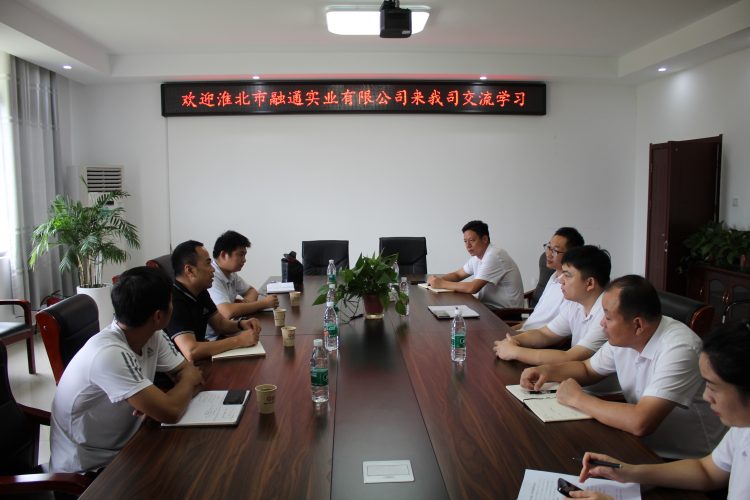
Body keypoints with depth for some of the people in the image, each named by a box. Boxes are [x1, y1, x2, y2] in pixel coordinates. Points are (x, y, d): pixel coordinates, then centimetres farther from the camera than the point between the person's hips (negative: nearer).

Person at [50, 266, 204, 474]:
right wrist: (189, 380, -12)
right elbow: (170, 412, -32)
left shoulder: (153, 336, -7)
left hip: (123, 447, 7)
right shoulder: (110, 353, -30)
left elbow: (190, 370, 2)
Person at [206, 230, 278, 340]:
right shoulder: (211, 277, -22)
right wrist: (264, 303, -20)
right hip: (213, 339, -8)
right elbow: (228, 312, -32)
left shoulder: (231, 273, 5)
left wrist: (246, 302, -8)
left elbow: (252, 291, 17)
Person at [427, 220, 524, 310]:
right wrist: (438, 280, -4)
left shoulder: (494, 257, -21)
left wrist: (442, 284, -18)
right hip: (488, 306, 8)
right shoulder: (477, 256, 8)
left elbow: (473, 288, -27)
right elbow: (457, 274, 17)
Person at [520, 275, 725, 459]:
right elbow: (587, 369, 15)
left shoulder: (678, 350, -27)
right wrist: (548, 370, -4)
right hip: (642, 444, 7)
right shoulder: (623, 337, -4)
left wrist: (578, 399, -22)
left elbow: (640, 423, -35)